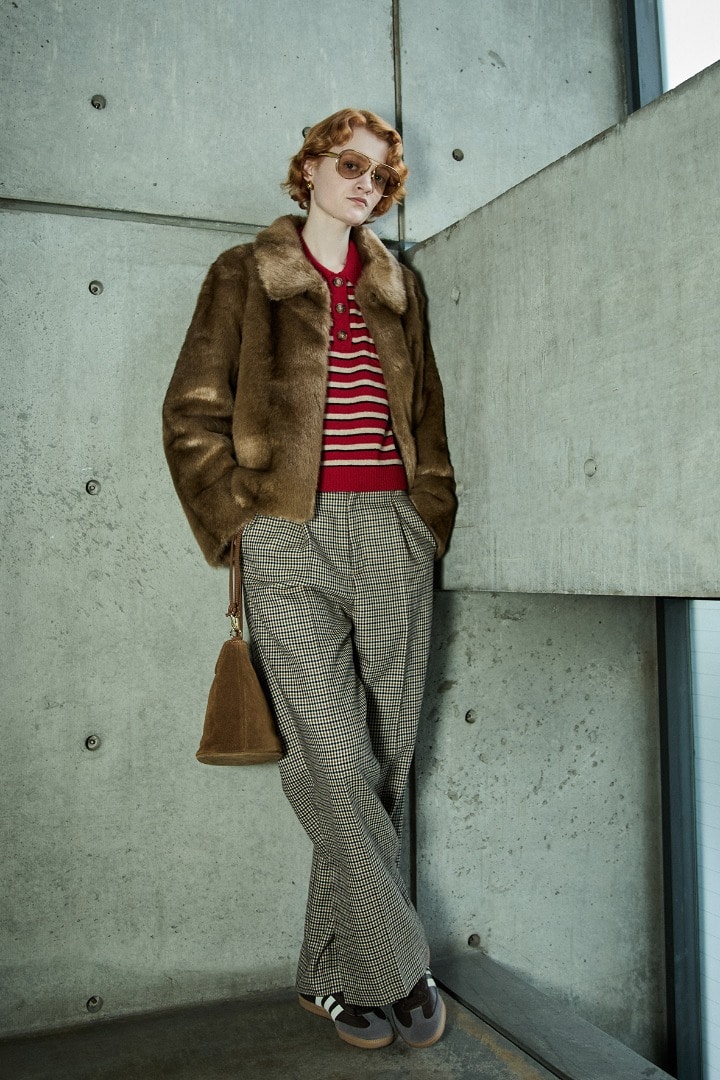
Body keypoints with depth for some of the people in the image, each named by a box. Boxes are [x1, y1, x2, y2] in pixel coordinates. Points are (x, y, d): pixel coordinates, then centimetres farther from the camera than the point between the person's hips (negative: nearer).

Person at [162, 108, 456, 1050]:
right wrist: (238, 522, -3)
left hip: (392, 536, 4)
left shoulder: (397, 284, 20)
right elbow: (192, 412, 6)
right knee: (333, 761, -11)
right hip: (290, 538, -3)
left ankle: (335, 972, 17)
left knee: (383, 760, 2)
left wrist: (430, 521, 10)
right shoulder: (246, 275, 11)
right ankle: (394, 967, 7)